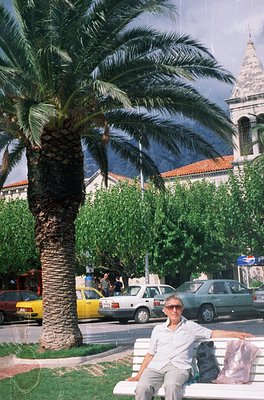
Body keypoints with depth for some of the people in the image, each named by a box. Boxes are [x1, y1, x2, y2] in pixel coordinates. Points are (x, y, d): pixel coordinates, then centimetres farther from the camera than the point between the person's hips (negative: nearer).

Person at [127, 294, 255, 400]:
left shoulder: (191, 326, 19)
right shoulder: (158, 329, 23)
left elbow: (213, 333, 18)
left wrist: (236, 334, 9)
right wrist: (138, 375, 16)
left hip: (179, 367, -2)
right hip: (156, 367, 2)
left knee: (171, 385, -39)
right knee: (142, 387, -32)